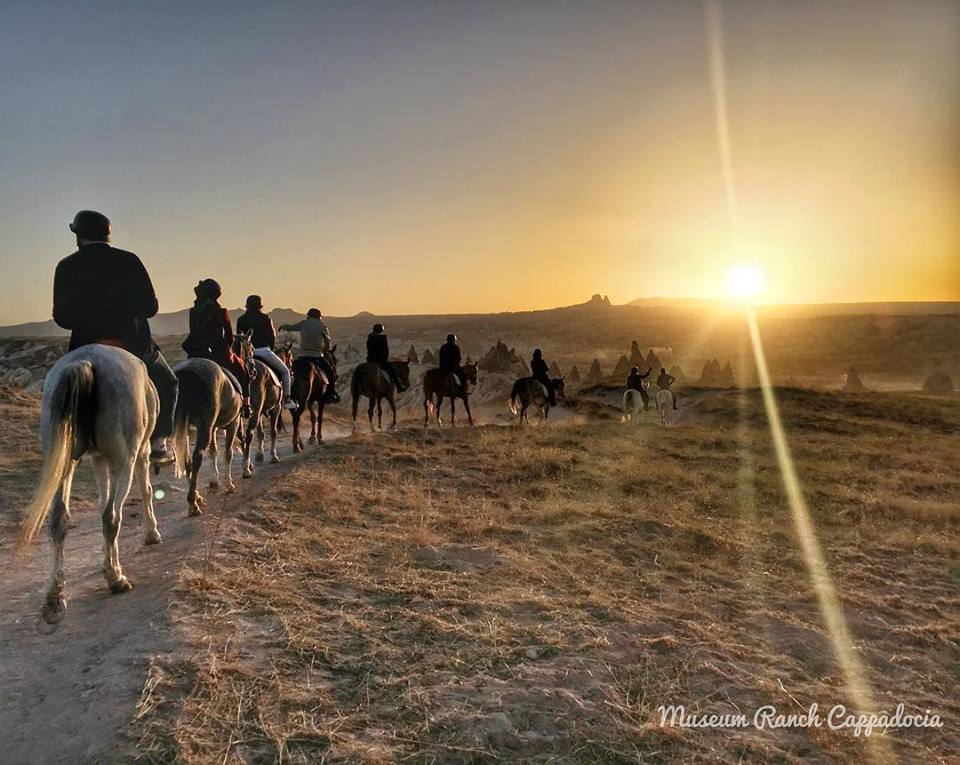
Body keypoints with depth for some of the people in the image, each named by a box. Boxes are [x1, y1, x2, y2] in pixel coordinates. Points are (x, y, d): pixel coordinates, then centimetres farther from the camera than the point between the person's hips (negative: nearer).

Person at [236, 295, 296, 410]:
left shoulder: (241, 320, 7)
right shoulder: (266, 319, -1)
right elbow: (272, 337, 1)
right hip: (264, 351, -3)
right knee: (285, 371, 12)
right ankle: (286, 400, 5)